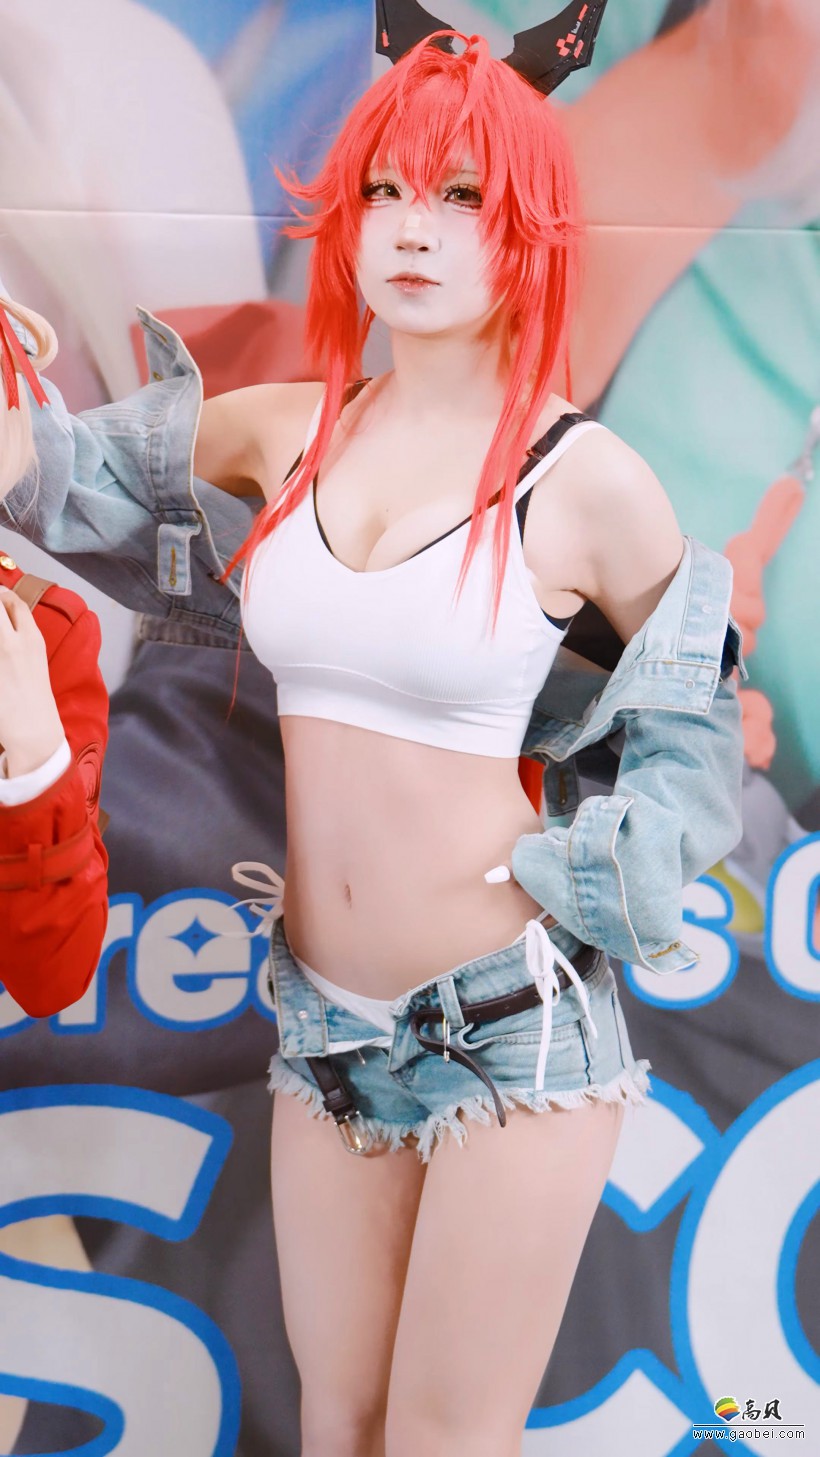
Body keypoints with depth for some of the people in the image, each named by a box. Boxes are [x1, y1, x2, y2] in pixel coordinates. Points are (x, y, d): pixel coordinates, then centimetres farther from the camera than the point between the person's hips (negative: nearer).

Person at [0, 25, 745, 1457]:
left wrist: (562, 875, -5)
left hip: (512, 1023, -4)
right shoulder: (283, 431, 1)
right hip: (324, 1021, 4)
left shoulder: (585, 479, -10)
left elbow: (689, 722, 5)